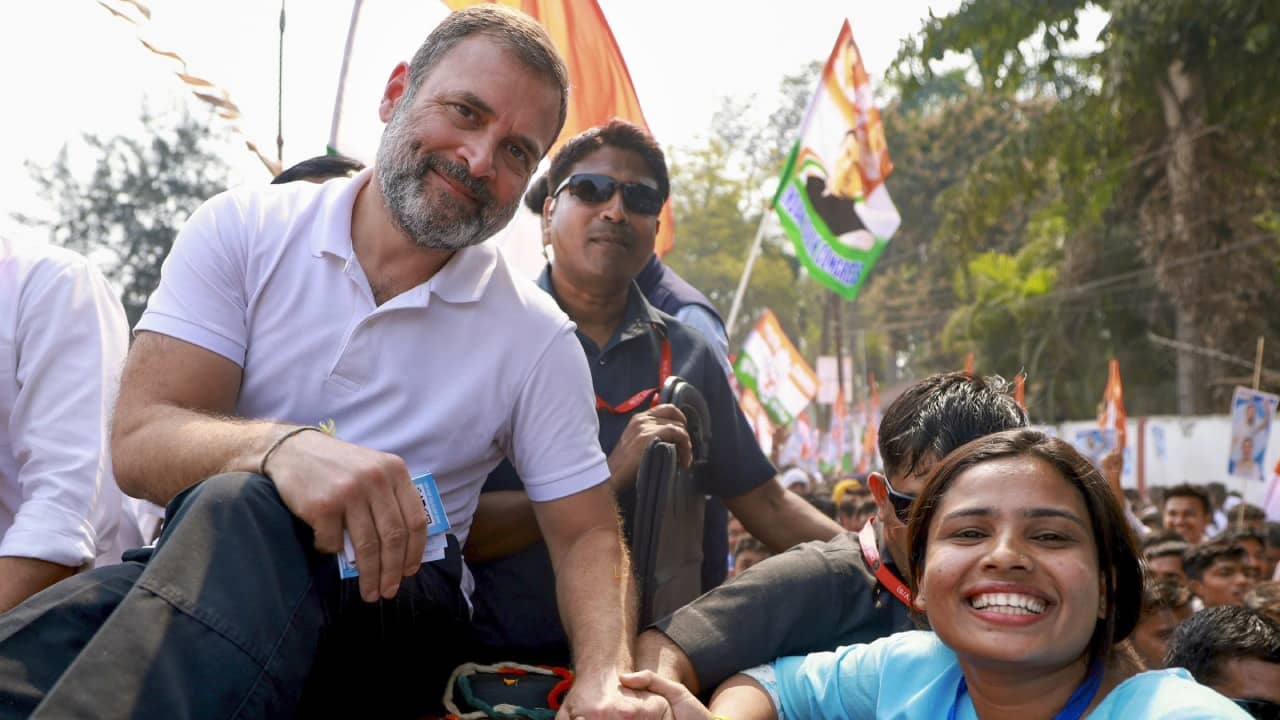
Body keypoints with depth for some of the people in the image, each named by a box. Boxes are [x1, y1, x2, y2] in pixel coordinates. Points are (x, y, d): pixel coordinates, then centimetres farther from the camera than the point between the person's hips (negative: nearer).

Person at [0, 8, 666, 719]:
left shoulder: (538, 340, 2)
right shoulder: (243, 229, 1)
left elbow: (586, 533, 4)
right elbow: (139, 443, -9)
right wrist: (283, 446, -32)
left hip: (398, 608, 1)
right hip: (184, 577, -1)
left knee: (242, 512, -33)